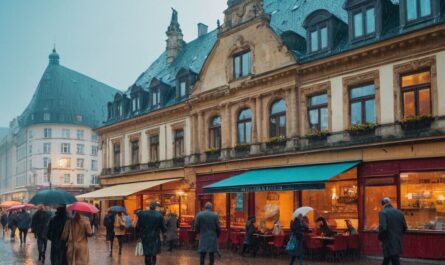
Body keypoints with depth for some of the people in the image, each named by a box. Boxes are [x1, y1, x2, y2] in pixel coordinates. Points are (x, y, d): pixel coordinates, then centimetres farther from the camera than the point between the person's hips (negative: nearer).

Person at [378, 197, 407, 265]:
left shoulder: (383, 212, -12)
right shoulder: (399, 212, 7)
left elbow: (383, 228, -23)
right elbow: (404, 228, 12)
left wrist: (380, 238, -7)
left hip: (389, 243, -6)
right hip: (398, 243, 6)